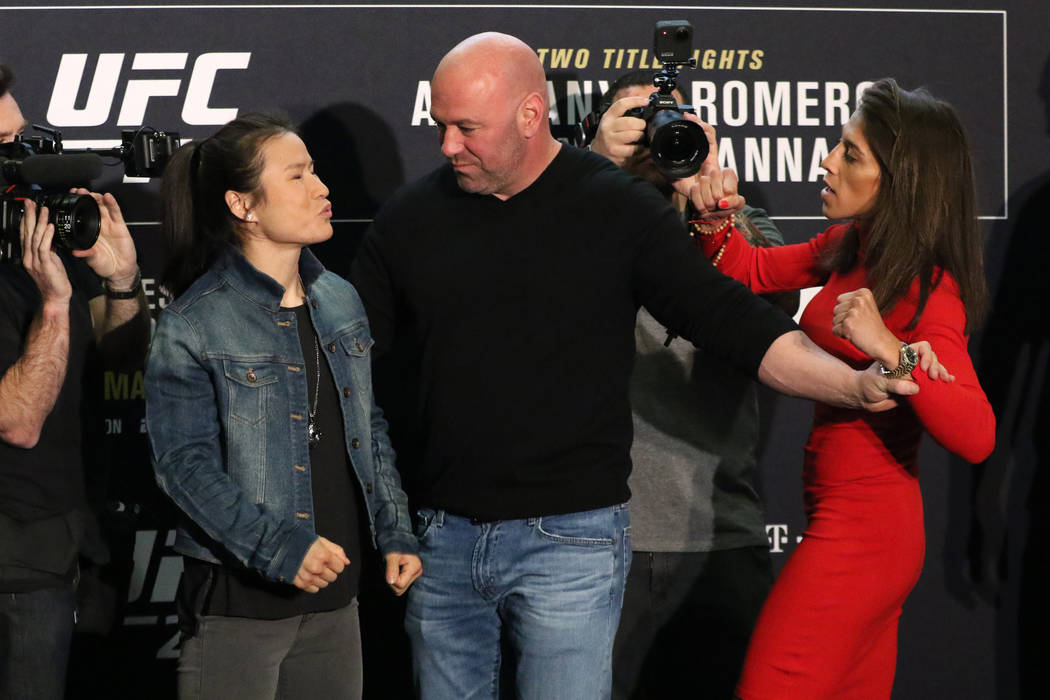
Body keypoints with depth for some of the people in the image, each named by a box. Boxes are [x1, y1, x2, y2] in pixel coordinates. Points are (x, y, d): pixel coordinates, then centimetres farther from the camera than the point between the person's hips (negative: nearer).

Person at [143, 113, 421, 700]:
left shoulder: (340, 300, 9)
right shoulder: (194, 325, -11)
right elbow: (185, 463, -14)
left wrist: (395, 532, 9)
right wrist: (279, 548, -23)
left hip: (335, 598, 6)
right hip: (239, 602, -6)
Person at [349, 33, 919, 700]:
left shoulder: (619, 210, -4)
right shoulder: (412, 217, 5)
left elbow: (733, 321, -5)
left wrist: (855, 384, -17)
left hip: (570, 543, -4)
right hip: (444, 538, 4)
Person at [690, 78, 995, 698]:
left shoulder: (925, 291, -18)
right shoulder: (853, 248, 6)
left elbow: (976, 436, -28)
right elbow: (753, 272, 18)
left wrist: (890, 351, -37)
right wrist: (716, 220, -2)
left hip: (861, 526, -9)